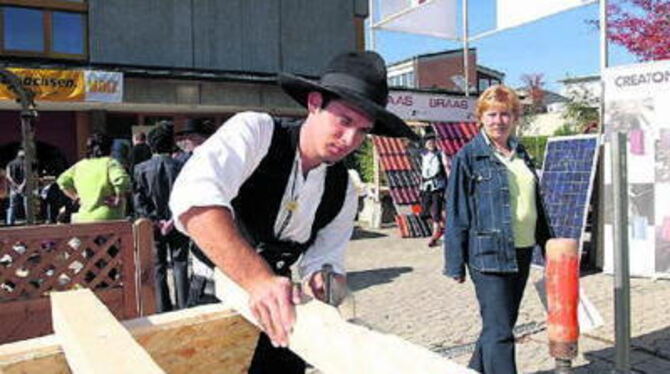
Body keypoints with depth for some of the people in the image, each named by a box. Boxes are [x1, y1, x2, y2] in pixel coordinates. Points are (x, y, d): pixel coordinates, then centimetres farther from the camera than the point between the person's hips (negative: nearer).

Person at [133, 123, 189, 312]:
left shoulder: (141, 169, -6)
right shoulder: (181, 167, -9)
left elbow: (139, 201, -9)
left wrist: (155, 220, -9)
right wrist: (174, 219, -9)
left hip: (154, 227, 1)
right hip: (179, 225, -1)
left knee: (158, 268, 11)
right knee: (180, 264, 9)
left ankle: (163, 309, 17)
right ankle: (183, 306, 11)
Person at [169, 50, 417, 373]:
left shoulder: (342, 192, -3)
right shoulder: (256, 132, -19)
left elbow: (324, 261, -1)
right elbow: (194, 200, -36)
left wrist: (325, 283, -25)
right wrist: (258, 279, -46)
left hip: (268, 301, 4)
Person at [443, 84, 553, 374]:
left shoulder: (521, 154, 13)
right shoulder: (468, 157, -7)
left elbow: (536, 205, 20)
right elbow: (455, 214, -8)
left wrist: (548, 246, 18)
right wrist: (456, 264, -11)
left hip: (522, 252, 7)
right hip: (488, 253, -7)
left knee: (503, 323, 16)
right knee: (499, 331, -6)